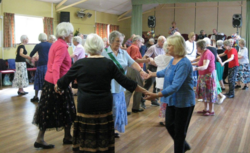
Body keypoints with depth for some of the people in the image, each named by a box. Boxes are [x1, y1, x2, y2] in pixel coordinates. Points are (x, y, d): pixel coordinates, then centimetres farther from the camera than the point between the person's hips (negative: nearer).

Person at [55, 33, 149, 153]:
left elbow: (66, 79, 5)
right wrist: (144, 91, 7)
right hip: (104, 105, 1)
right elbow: (125, 81, -3)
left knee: (86, 137, 9)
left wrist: (58, 87, 27)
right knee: (103, 138, 13)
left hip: (85, 106, -1)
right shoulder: (109, 64, -3)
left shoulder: (80, 63, -6)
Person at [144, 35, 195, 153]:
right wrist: (152, 74, 39)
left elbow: (175, 86, -35)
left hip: (183, 102, -9)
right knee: (169, 125, 20)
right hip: (172, 100, 9)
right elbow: (166, 72, 25)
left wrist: (157, 95, -44)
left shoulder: (184, 64, -26)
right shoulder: (173, 60, 2)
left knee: (179, 131, 6)